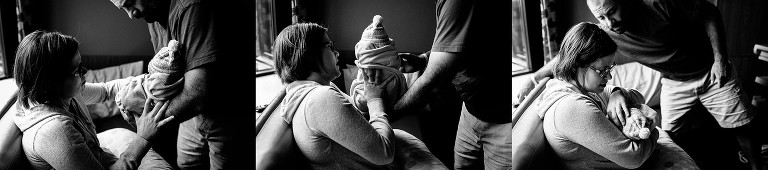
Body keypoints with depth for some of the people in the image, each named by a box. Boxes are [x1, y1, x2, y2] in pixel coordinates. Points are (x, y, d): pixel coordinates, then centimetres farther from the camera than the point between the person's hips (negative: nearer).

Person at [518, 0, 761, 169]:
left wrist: (720, 58, -21)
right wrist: (533, 79, -11)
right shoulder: (606, 33, -20)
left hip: (711, 72, -3)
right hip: (674, 83, 3)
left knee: (740, 128, 5)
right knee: (670, 135, 0)